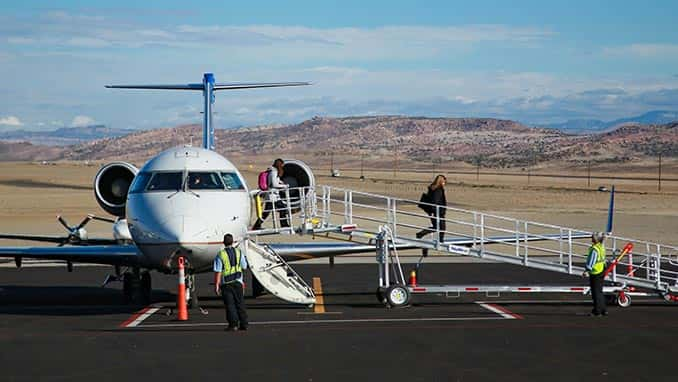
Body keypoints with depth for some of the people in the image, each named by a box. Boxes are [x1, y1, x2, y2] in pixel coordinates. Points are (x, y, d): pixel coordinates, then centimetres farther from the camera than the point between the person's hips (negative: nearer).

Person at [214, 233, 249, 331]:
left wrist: (216, 285, -10)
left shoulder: (220, 255, -11)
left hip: (226, 283, -3)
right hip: (238, 282, 3)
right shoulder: (239, 252, 1)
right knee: (240, 304, 10)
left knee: (230, 304, 0)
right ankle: (243, 324, 11)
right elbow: (244, 267, 11)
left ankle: (233, 324, -4)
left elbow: (218, 272, -14)